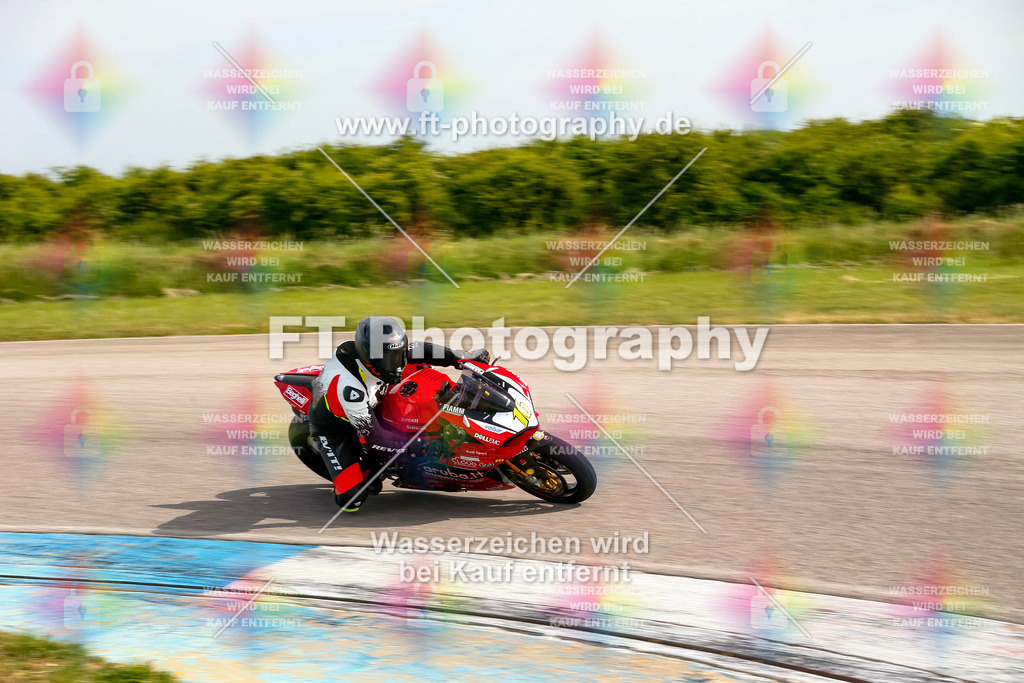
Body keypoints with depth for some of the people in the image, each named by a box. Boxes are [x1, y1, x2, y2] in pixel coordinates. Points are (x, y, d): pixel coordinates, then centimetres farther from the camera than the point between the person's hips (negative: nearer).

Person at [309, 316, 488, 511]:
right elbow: (371, 435, -34)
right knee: (352, 499, -24)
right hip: (334, 428, -7)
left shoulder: (378, 352, -21)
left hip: (368, 409, 7)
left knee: (421, 368, 2)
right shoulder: (349, 389, -42)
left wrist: (463, 357, -12)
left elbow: (418, 350, -7)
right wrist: (416, 446, -35)